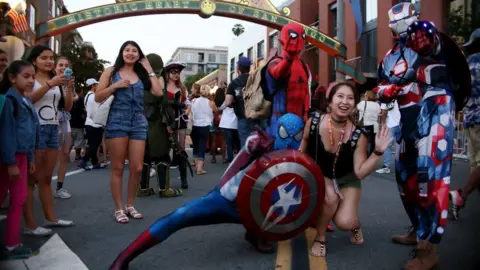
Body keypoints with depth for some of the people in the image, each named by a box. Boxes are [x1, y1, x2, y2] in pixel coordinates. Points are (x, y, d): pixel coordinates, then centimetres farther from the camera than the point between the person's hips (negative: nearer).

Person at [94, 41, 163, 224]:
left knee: (137, 168, 0)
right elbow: (97, 97, 3)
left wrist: (149, 70, 4)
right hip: (117, 122, -2)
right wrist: (115, 86, -10)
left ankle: (130, 205, 18)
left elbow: (158, 92, -1)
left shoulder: (142, 74, 14)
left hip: (138, 123, 3)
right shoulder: (111, 72, 8)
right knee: (118, 168, 2)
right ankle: (118, 208, 12)